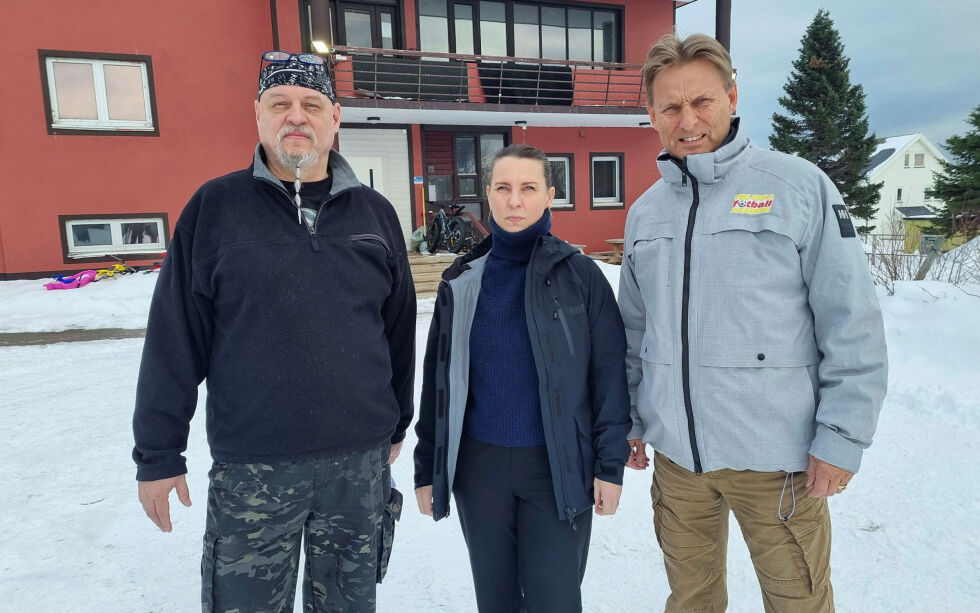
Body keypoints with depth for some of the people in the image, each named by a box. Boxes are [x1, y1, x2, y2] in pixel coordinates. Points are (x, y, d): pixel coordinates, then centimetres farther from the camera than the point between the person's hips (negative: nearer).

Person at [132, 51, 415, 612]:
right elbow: (174, 340, -3)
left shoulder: (375, 212, 3)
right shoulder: (215, 207, -3)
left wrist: (397, 424, 14)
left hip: (360, 460, 3)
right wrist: (158, 453, -1)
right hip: (250, 465, -2)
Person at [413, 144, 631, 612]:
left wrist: (610, 463, -7)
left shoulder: (579, 275, -5)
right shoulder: (461, 282, 2)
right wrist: (427, 468, 6)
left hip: (559, 466, -2)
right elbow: (437, 381, 6)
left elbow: (610, 375, -4)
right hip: (479, 466, 3)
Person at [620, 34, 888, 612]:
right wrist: (627, 417, 13)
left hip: (776, 455, -3)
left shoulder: (799, 185, -7)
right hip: (675, 454, 4)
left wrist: (842, 437, -10)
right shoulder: (644, 211, 7)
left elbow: (854, 325, -8)